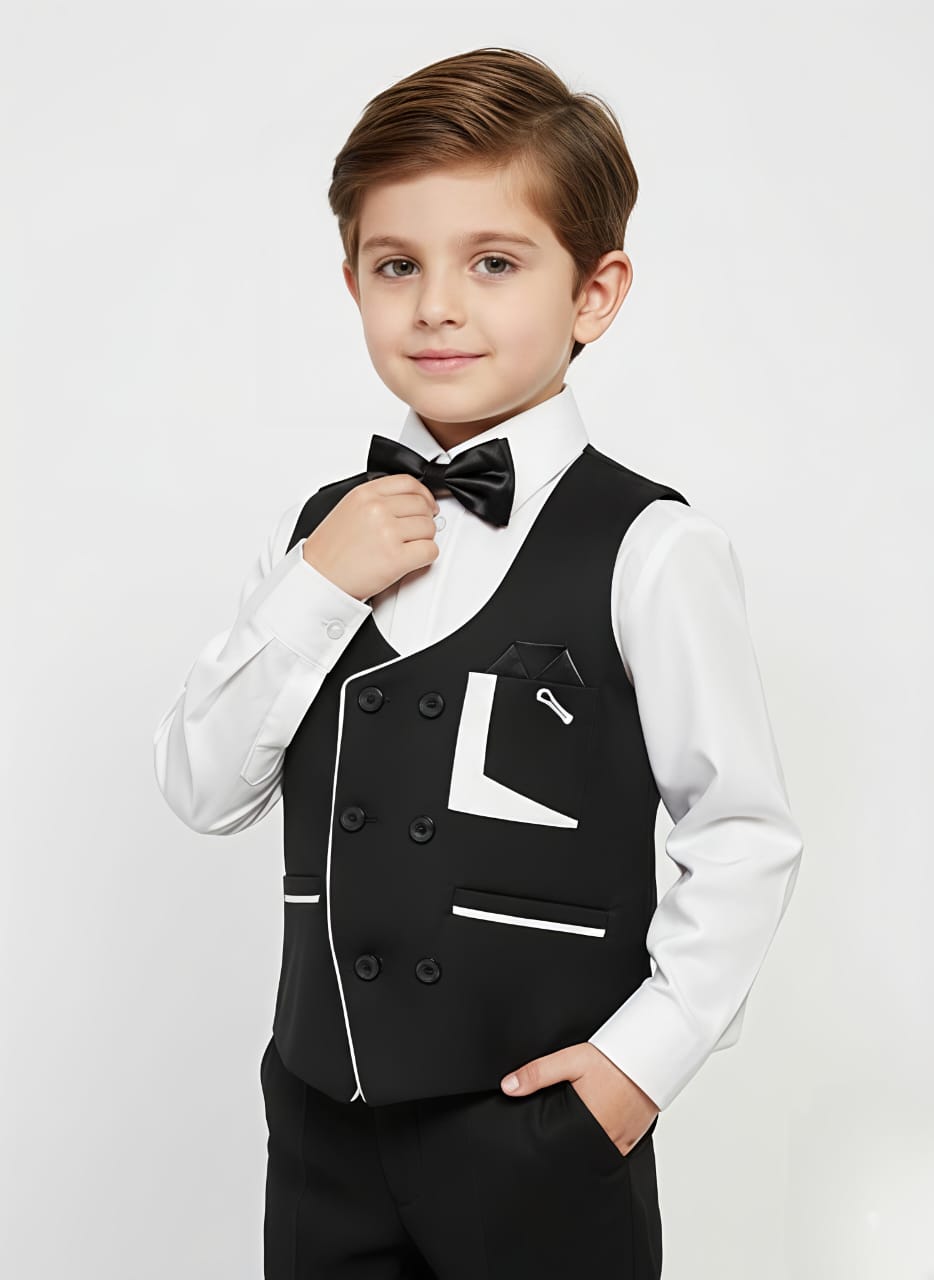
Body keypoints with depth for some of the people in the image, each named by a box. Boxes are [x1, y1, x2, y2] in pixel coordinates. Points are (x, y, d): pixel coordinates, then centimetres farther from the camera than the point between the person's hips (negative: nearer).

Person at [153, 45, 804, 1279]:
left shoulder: (647, 549, -12)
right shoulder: (322, 528, 3)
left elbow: (746, 833, -7)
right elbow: (205, 791, -1)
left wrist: (652, 1047, -11)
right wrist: (313, 590, -12)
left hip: (541, 1128, -4)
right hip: (324, 1112, 4)